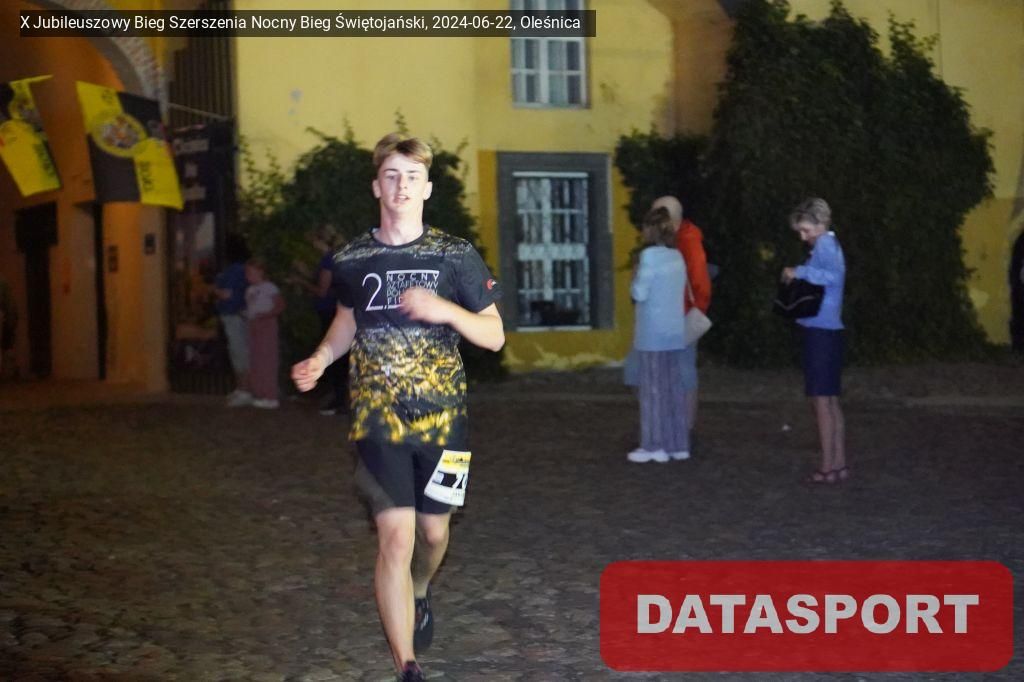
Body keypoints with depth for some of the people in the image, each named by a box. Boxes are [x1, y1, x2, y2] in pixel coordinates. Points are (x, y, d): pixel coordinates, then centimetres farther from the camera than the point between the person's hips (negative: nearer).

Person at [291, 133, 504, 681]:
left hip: (441, 416, 1)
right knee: (395, 537, -10)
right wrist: (320, 359, 1)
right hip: (378, 420, -1)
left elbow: (494, 336, -2)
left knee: (433, 530, 14)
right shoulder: (353, 260, 2)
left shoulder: (456, 257, -3)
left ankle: (420, 595, 50)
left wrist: (446, 311, -21)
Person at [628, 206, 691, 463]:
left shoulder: (650, 255, -13)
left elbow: (639, 293, -13)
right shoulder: (677, 256, 10)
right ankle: (678, 444, 13)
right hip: (675, 331, 7)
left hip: (653, 333, -7)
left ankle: (655, 446, 1)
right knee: (673, 387, 10)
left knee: (653, 388, -1)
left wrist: (635, 276, 5)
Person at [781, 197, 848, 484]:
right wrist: (800, 276, 3)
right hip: (827, 330, 10)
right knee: (831, 401, 13)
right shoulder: (829, 246, 19)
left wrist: (799, 272, -19)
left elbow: (833, 275, -29)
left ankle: (828, 467, -3)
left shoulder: (825, 245, -11)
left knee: (821, 401, -6)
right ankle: (839, 463, 17)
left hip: (820, 331, -10)